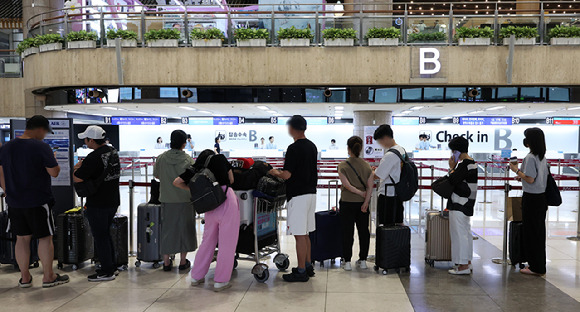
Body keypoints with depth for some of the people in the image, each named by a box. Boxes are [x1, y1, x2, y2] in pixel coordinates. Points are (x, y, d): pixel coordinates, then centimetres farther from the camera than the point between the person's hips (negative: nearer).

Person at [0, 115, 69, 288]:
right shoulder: (42, 147, -13)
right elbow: (54, 172, -12)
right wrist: (53, 160, 7)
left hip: (14, 202, 6)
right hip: (38, 202, -6)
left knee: (22, 238, 12)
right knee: (45, 238, 4)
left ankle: (24, 277, 19)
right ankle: (48, 277, 10)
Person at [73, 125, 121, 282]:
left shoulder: (94, 157, -22)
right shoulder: (113, 152, 7)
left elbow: (77, 179, -21)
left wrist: (77, 168, -1)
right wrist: (83, 166, 14)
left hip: (98, 204, -9)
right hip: (113, 200, 9)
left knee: (100, 236, 2)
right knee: (106, 234, 20)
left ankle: (106, 272, 9)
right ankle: (112, 266, 27)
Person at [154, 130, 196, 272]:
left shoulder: (161, 158, -4)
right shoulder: (188, 160, -13)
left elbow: (156, 175, 8)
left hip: (166, 200, 3)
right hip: (185, 200, -2)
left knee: (167, 229, 11)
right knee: (184, 229, 10)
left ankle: (166, 262, 18)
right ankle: (183, 262, 18)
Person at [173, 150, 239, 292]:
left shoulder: (195, 169, 14)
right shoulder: (220, 158, 10)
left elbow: (176, 182, 12)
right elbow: (231, 180, 15)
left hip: (210, 205, 4)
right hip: (227, 201, -4)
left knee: (207, 241, 19)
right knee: (227, 244, 3)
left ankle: (196, 277, 29)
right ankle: (221, 281, 7)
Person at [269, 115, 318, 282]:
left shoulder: (294, 148, -16)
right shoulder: (312, 146, 11)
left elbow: (287, 175, -19)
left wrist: (275, 172, 2)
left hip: (298, 196, -9)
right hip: (311, 193, 9)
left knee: (299, 235, -3)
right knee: (305, 234, 17)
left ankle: (301, 272, 2)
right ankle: (308, 266, 24)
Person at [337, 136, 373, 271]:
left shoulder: (343, 165, -7)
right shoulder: (367, 166, 2)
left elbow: (347, 185, -16)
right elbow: (370, 186, -6)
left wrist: (360, 193, -8)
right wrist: (366, 202, -9)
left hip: (347, 203, -2)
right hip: (363, 203, 3)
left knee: (347, 232, 4)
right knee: (363, 231, 12)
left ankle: (347, 261, 7)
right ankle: (363, 260, 19)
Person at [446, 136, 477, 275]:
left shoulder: (464, 164, -17)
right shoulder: (472, 163, 14)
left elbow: (453, 180, -21)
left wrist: (452, 167, -7)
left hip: (459, 205, -10)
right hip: (467, 204, 10)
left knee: (459, 233, -4)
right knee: (466, 233, 14)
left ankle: (463, 265, 0)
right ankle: (467, 263, 22)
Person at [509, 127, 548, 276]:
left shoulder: (530, 158, -18)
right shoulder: (543, 157, 10)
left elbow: (530, 180, -21)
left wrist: (517, 170, -9)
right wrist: (523, 175, 18)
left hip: (531, 198, -9)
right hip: (542, 197, 9)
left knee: (531, 232, 0)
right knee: (539, 230, 14)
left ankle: (536, 267, 6)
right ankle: (540, 265, 23)